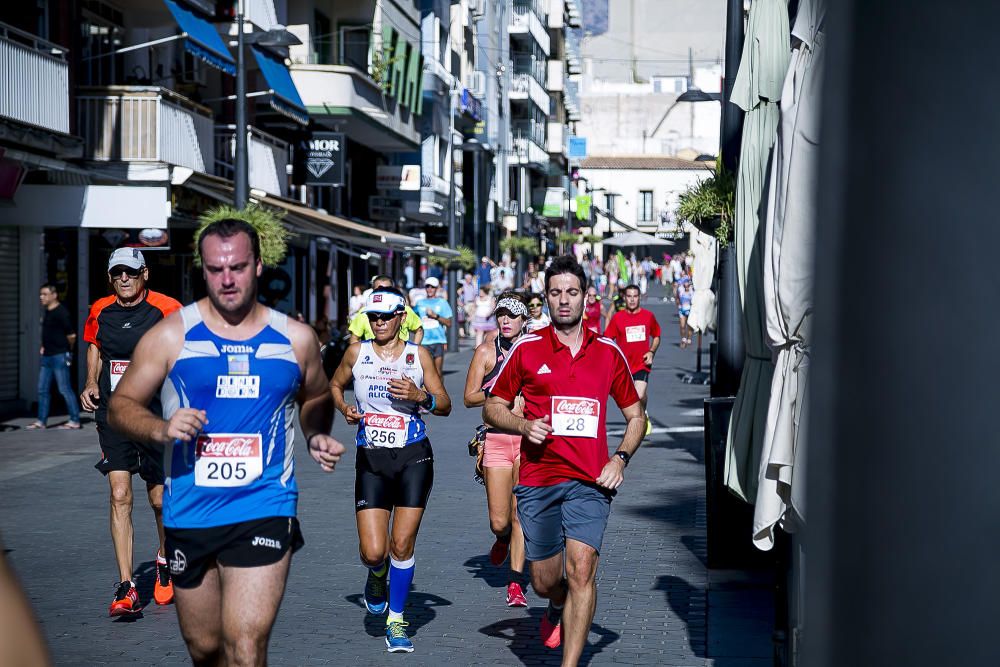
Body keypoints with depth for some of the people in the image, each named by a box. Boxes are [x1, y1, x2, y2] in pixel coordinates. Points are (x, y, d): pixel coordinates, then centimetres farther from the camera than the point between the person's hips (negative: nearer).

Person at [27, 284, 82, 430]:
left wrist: (68, 350, -2)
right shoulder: (46, 312, 13)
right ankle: (41, 421, 16)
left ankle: (75, 421, 0)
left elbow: (71, 335, -17)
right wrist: (44, 346, 16)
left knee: (64, 389, -5)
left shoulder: (61, 312, -15)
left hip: (60, 356, -9)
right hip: (47, 356, 9)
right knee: (43, 389, 10)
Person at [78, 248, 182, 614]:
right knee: (119, 496, -9)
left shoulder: (167, 310, -7)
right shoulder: (99, 311, 4)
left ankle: (166, 560, 38)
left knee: (159, 499, 7)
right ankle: (125, 588, -7)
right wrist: (91, 382, 8)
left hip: (157, 415, -2)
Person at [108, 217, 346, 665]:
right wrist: (160, 429, -17)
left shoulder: (295, 338, 4)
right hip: (190, 514, 1)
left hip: (264, 510, -1)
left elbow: (316, 398, 23)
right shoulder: (171, 335, 0)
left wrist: (316, 436, 1)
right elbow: (120, 405, 4)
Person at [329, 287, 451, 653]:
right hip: (371, 460, 1)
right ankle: (377, 576, 31)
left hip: (413, 458, -1)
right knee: (372, 552, -8)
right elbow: (335, 384, 21)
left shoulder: (419, 355, 1)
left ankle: (396, 621, 15)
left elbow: (445, 406, 5)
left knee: (402, 545, -3)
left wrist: (420, 396, -16)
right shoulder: (357, 352, 4)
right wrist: (345, 409, 1)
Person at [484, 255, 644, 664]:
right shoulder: (527, 349, 3)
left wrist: (620, 458, -1)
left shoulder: (608, 352, 7)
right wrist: (525, 425, -10)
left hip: (590, 482, -1)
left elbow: (635, 415, 16)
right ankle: (557, 607, 46)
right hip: (537, 479, 1)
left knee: (581, 571, -16)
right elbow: (492, 408, 10)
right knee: (544, 582, 9)